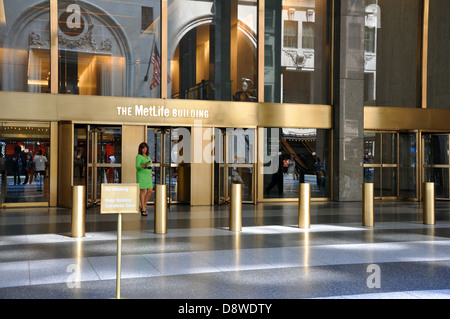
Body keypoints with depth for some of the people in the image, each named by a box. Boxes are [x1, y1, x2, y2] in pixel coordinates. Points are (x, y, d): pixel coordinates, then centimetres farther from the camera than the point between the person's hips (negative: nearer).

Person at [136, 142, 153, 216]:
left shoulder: (148, 156, 15)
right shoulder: (139, 156, -9)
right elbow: (137, 167, -16)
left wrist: (150, 175, 16)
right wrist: (144, 166, -33)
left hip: (147, 176, 7)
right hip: (141, 175, -7)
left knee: (150, 191, 3)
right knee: (143, 191, -6)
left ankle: (143, 206, 17)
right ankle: (143, 210, -1)